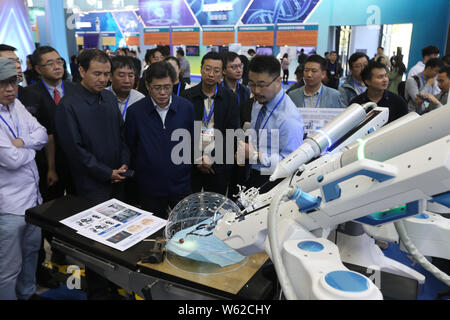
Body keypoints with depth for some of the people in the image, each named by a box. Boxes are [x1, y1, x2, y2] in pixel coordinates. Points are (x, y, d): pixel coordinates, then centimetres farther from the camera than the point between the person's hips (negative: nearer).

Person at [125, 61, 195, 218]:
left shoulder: (186, 107, -3)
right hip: (150, 186, -1)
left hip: (181, 183, 1)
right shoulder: (135, 111, -7)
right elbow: (130, 146, 4)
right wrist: (137, 169, 6)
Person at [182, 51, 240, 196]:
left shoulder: (230, 98, 1)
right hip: (190, 163, 0)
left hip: (218, 164, 0)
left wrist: (210, 157, -11)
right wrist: (197, 159, -8)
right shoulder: (187, 96, 0)